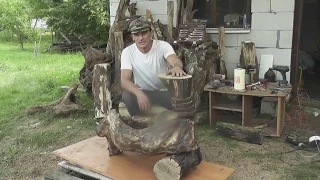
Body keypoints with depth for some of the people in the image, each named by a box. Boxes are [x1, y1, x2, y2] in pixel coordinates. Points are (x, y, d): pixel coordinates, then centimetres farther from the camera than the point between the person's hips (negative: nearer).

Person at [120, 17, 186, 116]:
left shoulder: (163, 45, -15)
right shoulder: (127, 52, -14)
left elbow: (176, 61, -35)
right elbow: (124, 80, -25)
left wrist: (177, 67, -63)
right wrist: (139, 93, -46)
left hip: (164, 91, 0)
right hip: (142, 92, 1)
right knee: (127, 96, -31)